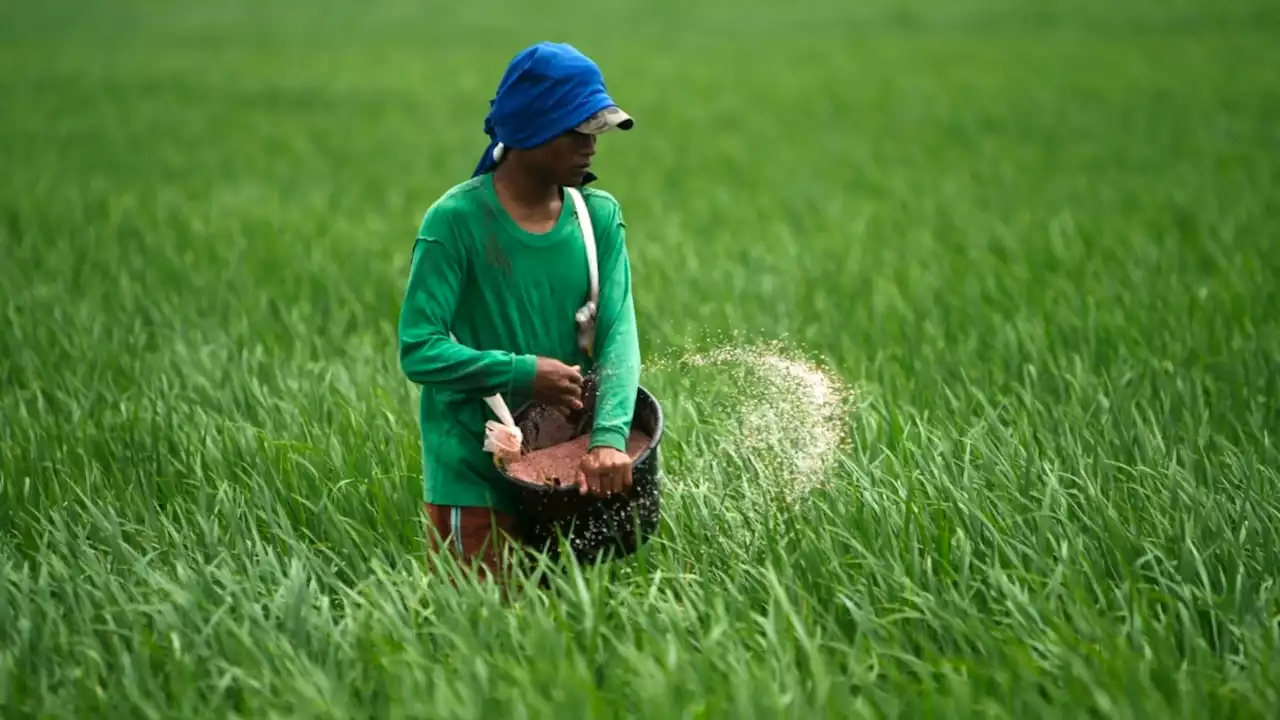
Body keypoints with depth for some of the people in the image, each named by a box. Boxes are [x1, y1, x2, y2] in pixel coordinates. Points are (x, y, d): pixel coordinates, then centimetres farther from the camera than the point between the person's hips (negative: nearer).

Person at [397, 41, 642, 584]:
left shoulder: (600, 216, 0)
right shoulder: (457, 220, -13)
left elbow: (619, 335, -9)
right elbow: (419, 350, -16)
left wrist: (609, 436, -24)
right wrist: (523, 373, -20)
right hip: (473, 474, -5)